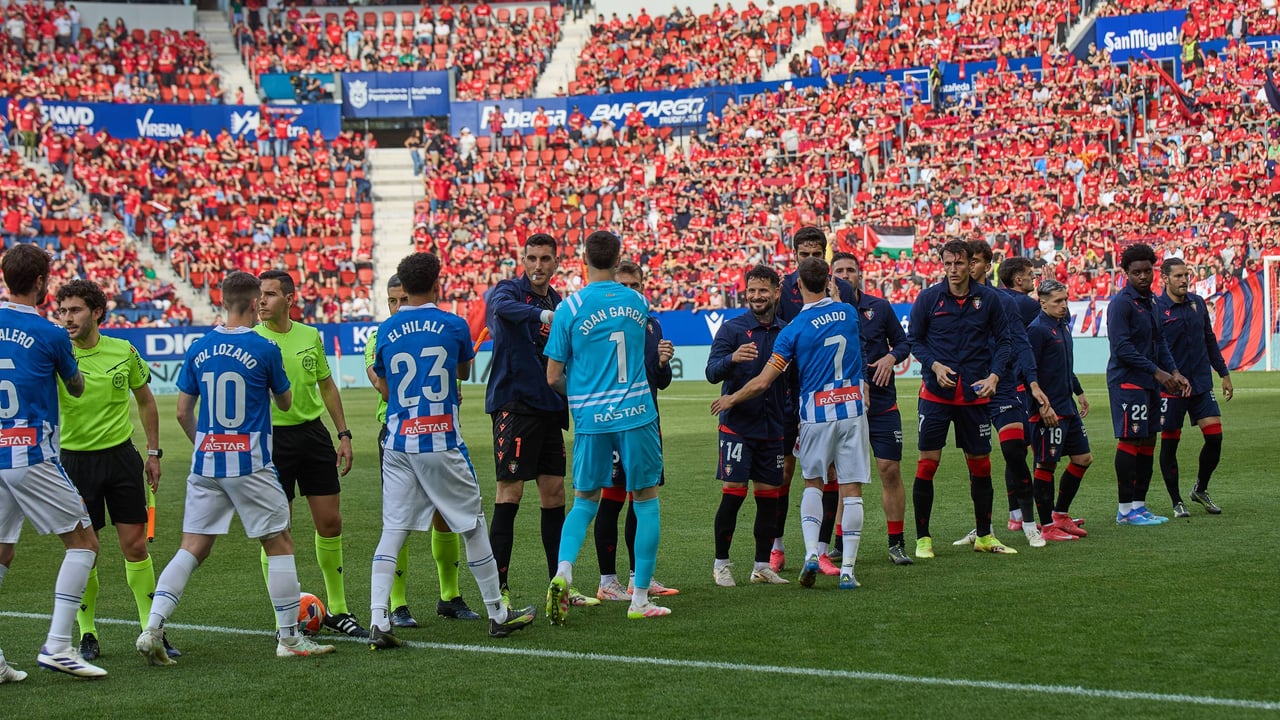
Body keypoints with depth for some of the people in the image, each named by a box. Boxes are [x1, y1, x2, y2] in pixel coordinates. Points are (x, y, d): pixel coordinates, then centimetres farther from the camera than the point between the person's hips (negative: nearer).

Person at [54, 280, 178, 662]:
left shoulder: (124, 352, 0)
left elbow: (145, 401, 12)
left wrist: (153, 452, 11)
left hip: (120, 456, 1)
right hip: (75, 459, -1)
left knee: (136, 545, 1)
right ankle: (87, 635, 15)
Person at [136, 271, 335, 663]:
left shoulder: (198, 349, 4)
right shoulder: (265, 349, -8)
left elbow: (183, 412, 8)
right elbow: (285, 402, 7)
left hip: (206, 463, 4)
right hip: (250, 464, -4)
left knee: (192, 548, 7)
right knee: (279, 544, 8)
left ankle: (152, 629, -6)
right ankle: (289, 638, 11)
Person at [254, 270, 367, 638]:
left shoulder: (310, 336, 7)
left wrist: (343, 434, 12)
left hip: (313, 432, 4)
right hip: (273, 437, -4)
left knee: (330, 523, 7)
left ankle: (337, 610, 21)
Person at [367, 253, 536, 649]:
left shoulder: (386, 331, 3)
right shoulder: (453, 325, -3)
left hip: (398, 444, 2)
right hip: (442, 444, -2)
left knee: (392, 532, 2)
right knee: (472, 525, 10)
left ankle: (378, 621, -9)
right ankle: (497, 613, 20)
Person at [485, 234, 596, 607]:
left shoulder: (557, 303, 16)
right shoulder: (509, 290, -4)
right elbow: (502, 306, -31)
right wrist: (544, 315, -43)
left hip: (549, 406, 7)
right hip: (513, 404, -7)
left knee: (554, 494, 8)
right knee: (510, 492, -8)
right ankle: (498, 588, -7)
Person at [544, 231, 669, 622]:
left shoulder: (570, 308, -4)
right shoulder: (638, 302, 4)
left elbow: (554, 377, -1)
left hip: (591, 418, 0)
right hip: (636, 413, 0)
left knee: (585, 501, 14)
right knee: (646, 500, 9)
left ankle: (563, 572, -10)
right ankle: (640, 598, 7)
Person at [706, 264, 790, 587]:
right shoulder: (732, 328, -2)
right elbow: (712, 372, -12)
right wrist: (732, 358, -33)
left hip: (773, 427, 4)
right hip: (737, 425, -4)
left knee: (769, 496, 6)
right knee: (733, 493, -7)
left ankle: (762, 566, 14)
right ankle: (721, 564, 3)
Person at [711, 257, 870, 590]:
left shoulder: (794, 329, -9)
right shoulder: (848, 312, 1)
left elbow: (763, 382, -7)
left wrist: (731, 400, 7)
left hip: (816, 413, -2)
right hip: (852, 409, 2)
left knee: (813, 484, 16)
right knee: (851, 490, 2)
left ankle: (811, 552, -2)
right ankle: (847, 569, 0)